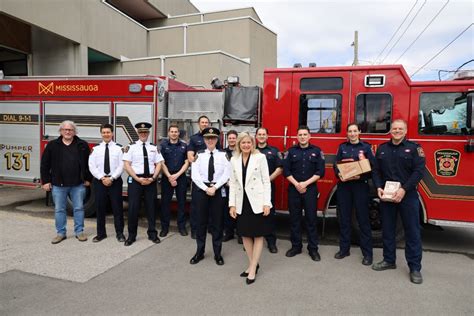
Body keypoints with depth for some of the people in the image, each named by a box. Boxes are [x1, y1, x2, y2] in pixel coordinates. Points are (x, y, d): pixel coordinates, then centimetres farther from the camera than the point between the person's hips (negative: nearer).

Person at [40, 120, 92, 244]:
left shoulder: (82, 145, 0)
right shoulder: (52, 145, 1)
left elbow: (89, 163, 6)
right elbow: (45, 164, 4)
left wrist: (88, 179, 4)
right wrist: (45, 181, 1)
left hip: (78, 184, 0)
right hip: (58, 185, 1)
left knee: (79, 208, 7)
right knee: (59, 209, 9)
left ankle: (79, 231, 20)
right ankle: (60, 233, 22)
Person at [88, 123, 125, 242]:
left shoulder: (119, 148, 1)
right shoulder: (95, 148, 5)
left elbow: (121, 166, -6)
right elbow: (92, 166, -1)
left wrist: (111, 178, -14)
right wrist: (102, 178, -12)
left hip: (115, 181, -2)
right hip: (99, 181, 2)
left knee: (117, 207, 3)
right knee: (100, 208, 8)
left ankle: (119, 233, 12)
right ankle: (101, 233, 20)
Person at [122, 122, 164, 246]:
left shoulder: (154, 147, 8)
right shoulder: (131, 147, 0)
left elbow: (159, 164, 6)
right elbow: (126, 165, -6)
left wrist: (153, 178, -9)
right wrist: (138, 179, -13)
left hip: (151, 180, 3)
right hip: (135, 180, -2)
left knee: (151, 207, 9)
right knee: (133, 208, 1)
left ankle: (152, 233, 22)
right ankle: (131, 235, 16)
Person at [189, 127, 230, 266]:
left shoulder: (223, 154, 1)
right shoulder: (199, 155, 2)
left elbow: (226, 174, -5)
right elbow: (194, 175, -4)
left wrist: (214, 187, -13)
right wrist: (206, 188, -12)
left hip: (218, 190, 0)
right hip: (201, 189, 1)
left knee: (217, 221, 7)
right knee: (201, 220, 8)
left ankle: (217, 253, 20)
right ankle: (199, 252, 22)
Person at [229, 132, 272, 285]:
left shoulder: (260, 157, -4)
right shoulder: (234, 160, 6)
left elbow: (266, 181, -6)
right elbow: (233, 183, 7)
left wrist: (267, 203, -12)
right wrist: (232, 204, 2)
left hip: (257, 201, -4)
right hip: (242, 202, 4)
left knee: (258, 235, 3)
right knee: (245, 234, 11)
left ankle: (253, 269, 13)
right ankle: (252, 264, 28)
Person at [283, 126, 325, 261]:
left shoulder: (317, 151, 3)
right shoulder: (291, 151, 7)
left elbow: (320, 172, -3)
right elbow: (286, 170, 1)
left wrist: (305, 183, -11)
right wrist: (296, 184, -11)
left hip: (310, 189, -1)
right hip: (294, 189, 1)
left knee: (311, 219, 2)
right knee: (294, 218, 7)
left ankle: (313, 248, 12)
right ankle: (296, 246, 19)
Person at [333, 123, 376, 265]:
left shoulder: (366, 147, 4)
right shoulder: (342, 147, 11)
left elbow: (373, 166, -1)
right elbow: (336, 164, 8)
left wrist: (361, 176, -17)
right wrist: (339, 175, -12)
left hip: (360, 185, -2)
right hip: (344, 185, 3)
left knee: (363, 219, -1)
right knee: (344, 218, 8)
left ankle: (367, 253, 8)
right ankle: (344, 249, 20)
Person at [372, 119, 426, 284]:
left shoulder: (414, 148, -2)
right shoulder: (382, 148, 9)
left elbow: (419, 171, -10)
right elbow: (376, 171, 8)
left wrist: (404, 190, -18)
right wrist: (378, 187, -8)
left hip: (408, 196, -3)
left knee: (412, 231, 2)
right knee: (387, 230, 11)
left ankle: (415, 268, 12)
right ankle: (389, 260, 26)